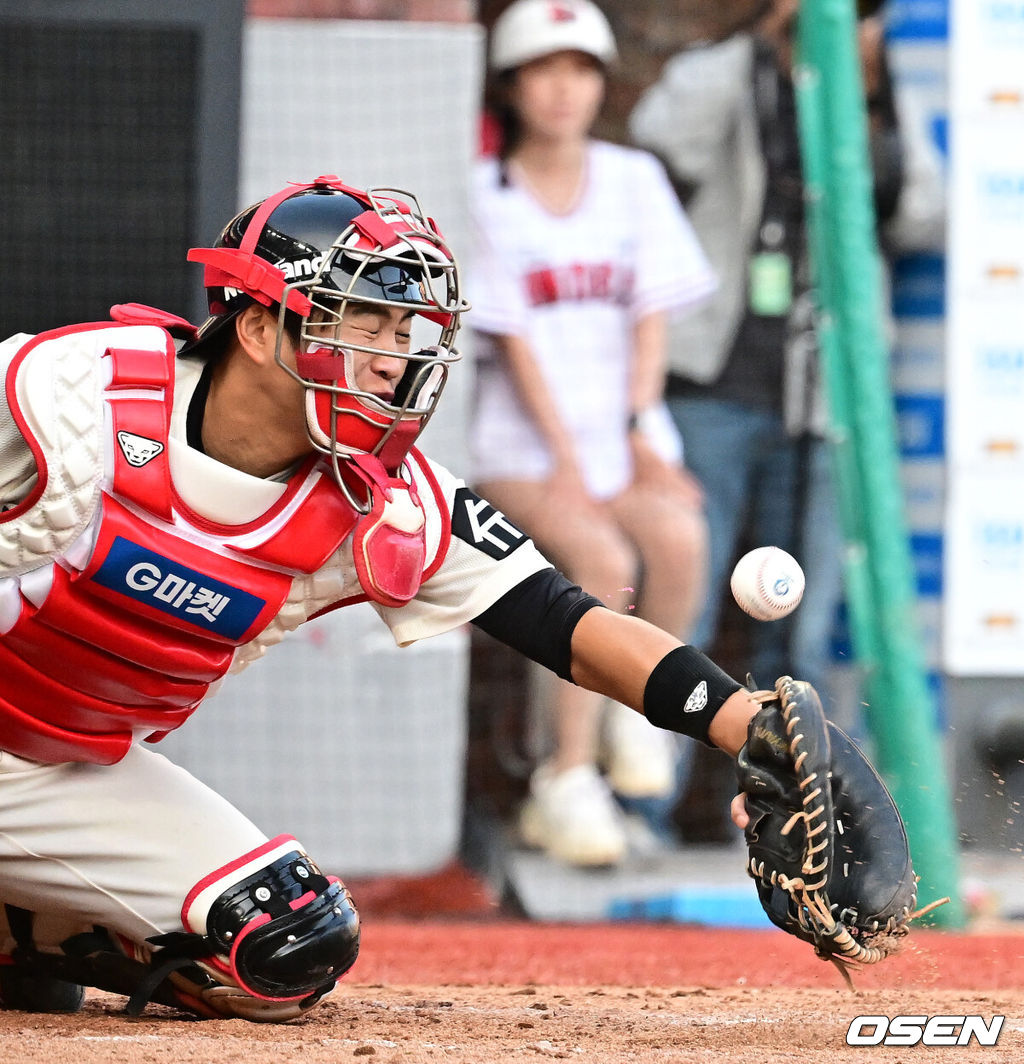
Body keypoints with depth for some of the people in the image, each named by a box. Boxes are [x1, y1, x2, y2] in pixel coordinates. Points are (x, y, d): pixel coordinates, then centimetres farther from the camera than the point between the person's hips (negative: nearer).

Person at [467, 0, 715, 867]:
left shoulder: (634, 180, 10)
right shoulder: (486, 195, 1)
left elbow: (652, 316, 6)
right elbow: (510, 338, -5)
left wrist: (640, 432, -9)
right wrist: (566, 461, -14)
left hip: (626, 435, 3)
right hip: (523, 443, -3)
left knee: (679, 536, -31)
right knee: (604, 559, -31)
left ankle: (639, 703, -7)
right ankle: (568, 780, -23)